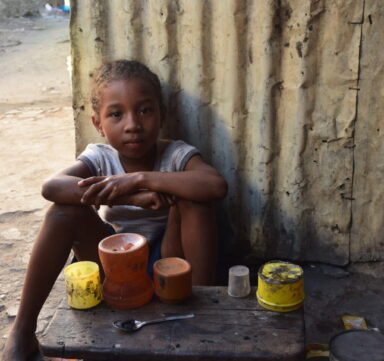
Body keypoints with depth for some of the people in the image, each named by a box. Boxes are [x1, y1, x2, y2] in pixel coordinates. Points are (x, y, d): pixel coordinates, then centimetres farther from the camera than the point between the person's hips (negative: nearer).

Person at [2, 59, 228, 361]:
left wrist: (139, 178, -38)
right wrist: (131, 196, -42)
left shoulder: (177, 154, -14)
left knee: (193, 200, -27)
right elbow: (51, 187, -32)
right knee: (66, 210, -24)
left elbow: (217, 186, -36)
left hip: (164, 262, -1)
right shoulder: (99, 158, -10)